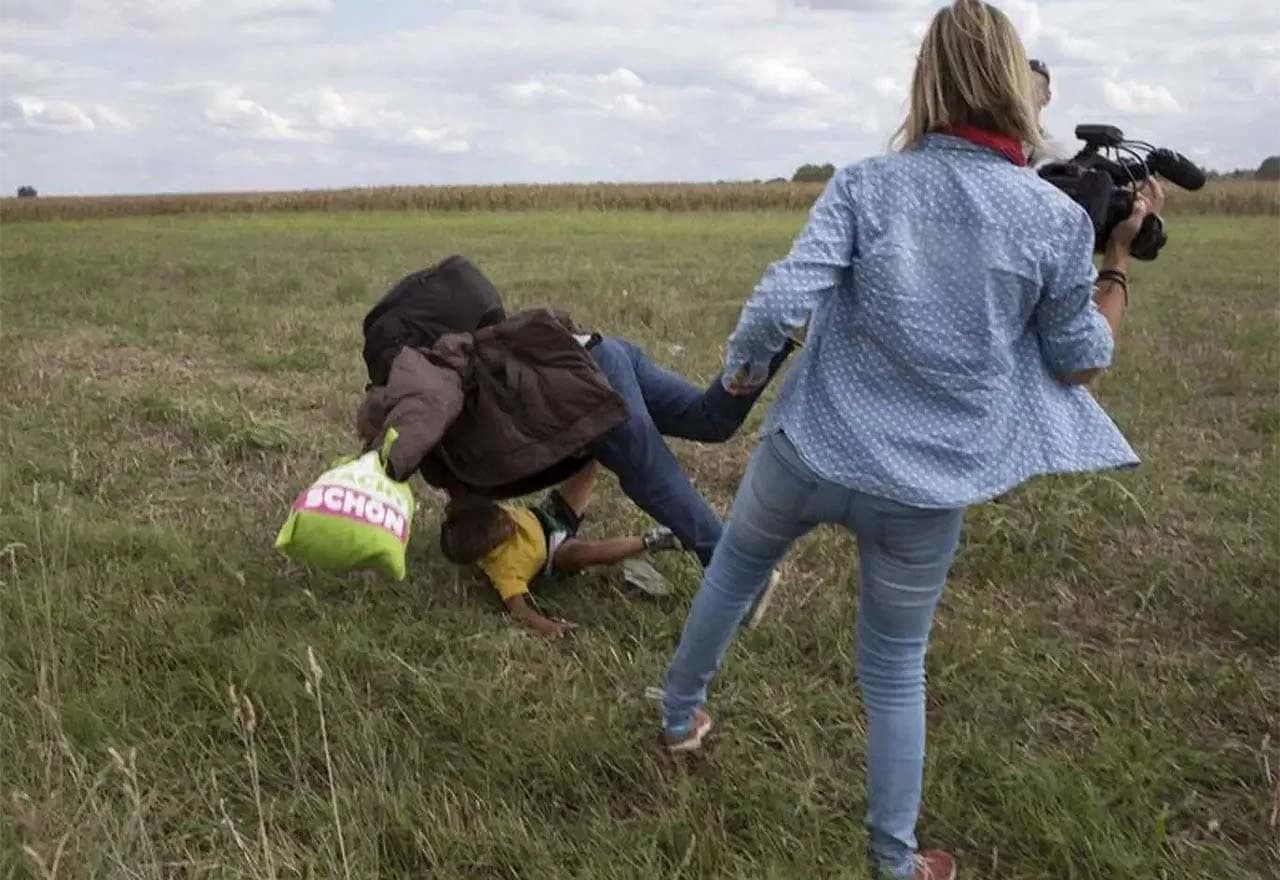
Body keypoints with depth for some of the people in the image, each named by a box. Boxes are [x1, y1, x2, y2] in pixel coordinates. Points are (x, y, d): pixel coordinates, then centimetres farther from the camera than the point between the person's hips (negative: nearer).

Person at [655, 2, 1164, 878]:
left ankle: (681, 716, 50)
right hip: (927, 490, 0)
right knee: (896, 670, 18)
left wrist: (740, 367, 2)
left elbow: (782, 299, -18)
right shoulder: (1057, 216, -6)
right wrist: (1120, 253, 13)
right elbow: (1082, 361, 3)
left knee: (731, 575, 29)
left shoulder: (865, 184, -8)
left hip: (809, 450, 0)